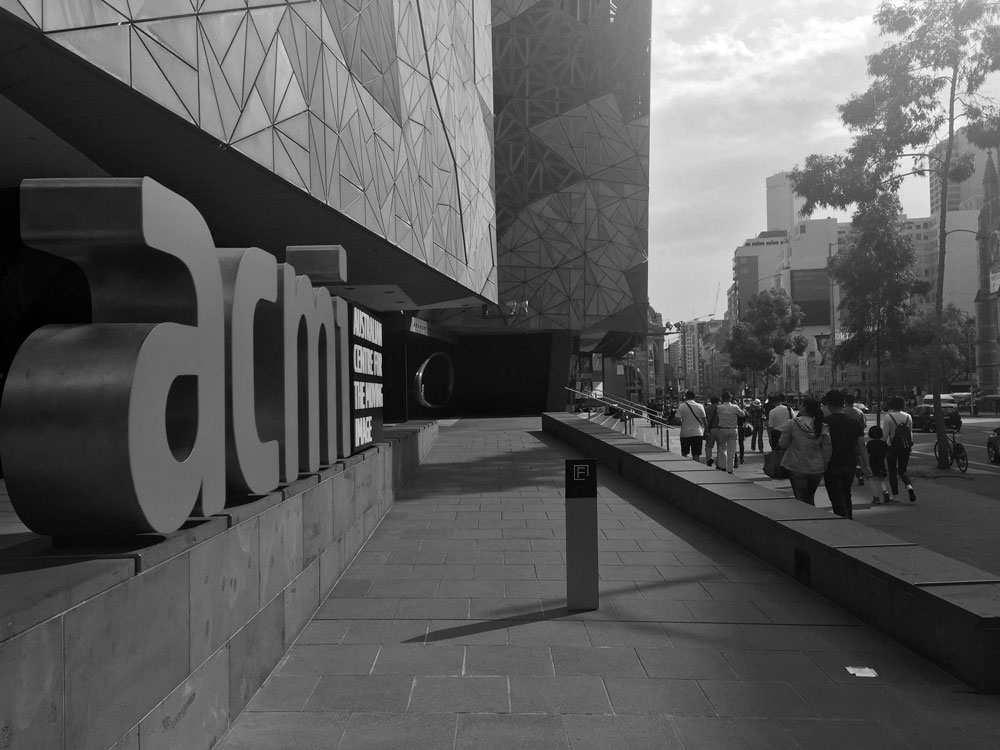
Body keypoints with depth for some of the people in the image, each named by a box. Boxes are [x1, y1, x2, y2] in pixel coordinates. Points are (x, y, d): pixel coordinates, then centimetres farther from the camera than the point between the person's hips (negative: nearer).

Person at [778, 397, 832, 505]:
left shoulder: (791, 424, -13)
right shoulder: (822, 427, -4)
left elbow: (783, 444, -5)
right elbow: (827, 449, 0)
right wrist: (824, 464, 12)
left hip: (796, 468, -3)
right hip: (816, 469, 3)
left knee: (800, 499, 6)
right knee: (810, 498, 22)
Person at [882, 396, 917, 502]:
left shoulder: (887, 417, -11)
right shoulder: (908, 416, 2)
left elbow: (885, 434, -12)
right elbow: (911, 433, 8)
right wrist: (911, 446, 17)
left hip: (892, 447, -4)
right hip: (905, 446, 4)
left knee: (892, 471, 7)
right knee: (903, 470, 14)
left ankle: (895, 495, 8)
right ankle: (909, 486, -15)